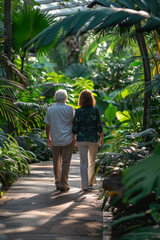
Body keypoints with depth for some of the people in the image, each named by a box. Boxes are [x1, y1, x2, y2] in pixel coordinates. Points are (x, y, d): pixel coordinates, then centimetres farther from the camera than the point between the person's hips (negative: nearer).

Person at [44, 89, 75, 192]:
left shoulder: (50, 109, 2)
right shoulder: (70, 109, -3)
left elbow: (47, 126, 6)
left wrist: (48, 138, 17)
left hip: (55, 140, 2)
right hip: (67, 140, -2)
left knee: (57, 163, 13)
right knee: (65, 162, 2)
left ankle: (58, 183, 19)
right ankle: (63, 185, 1)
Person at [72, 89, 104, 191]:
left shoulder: (78, 111, -5)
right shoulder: (95, 110, -7)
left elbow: (75, 127, -3)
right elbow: (99, 126, -5)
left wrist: (74, 138, 10)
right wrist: (102, 137, 7)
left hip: (81, 139, 0)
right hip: (93, 138, 0)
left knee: (83, 163, 3)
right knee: (92, 161, 19)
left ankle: (85, 185, 1)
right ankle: (90, 181, 31)